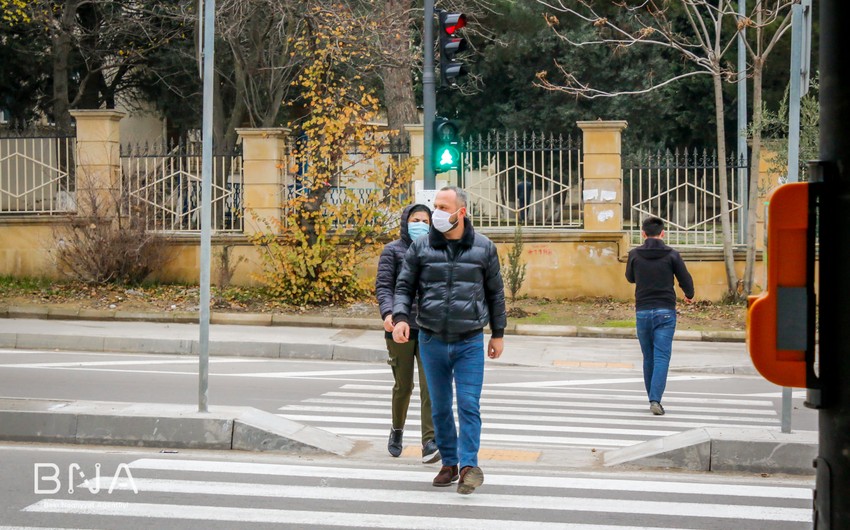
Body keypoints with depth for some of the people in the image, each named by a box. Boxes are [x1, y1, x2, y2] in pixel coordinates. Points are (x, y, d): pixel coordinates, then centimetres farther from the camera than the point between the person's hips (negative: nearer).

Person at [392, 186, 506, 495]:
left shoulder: (483, 248, 2)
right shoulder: (421, 248, 2)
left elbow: (495, 293, 10)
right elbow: (404, 287, 5)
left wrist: (498, 333, 10)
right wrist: (400, 318, -13)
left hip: (470, 342, -2)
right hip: (431, 341, 2)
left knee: (469, 405, -10)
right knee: (440, 408, 9)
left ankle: (469, 464, -10)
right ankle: (449, 464, 19)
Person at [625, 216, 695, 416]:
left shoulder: (635, 254, -1)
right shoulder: (671, 255, -4)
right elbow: (686, 281, 1)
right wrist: (689, 295, 22)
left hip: (642, 311, 2)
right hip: (665, 312, -2)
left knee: (648, 358, 15)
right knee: (662, 357, -4)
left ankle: (653, 397, 22)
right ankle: (655, 400, -18)